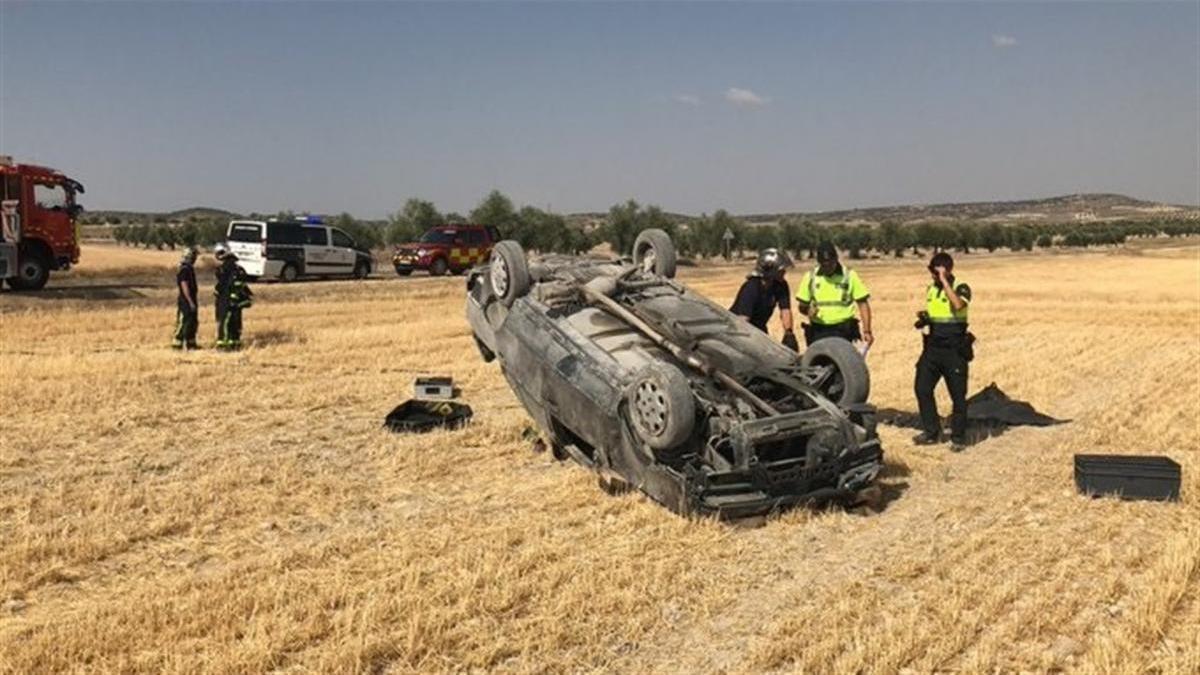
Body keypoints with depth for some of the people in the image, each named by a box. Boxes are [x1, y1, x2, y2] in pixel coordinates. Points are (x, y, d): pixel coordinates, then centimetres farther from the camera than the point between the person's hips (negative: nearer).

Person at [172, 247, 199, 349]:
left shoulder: (190, 269, 13)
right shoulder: (184, 270, -17)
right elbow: (184, 287, -21)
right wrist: (191, 302, -22)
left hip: (191, 300, 10)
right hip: (186, 301, -10)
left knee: (194, 322, 14)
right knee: (186, 323, -6)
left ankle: (191, 343, 22)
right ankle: (178, 342, 1)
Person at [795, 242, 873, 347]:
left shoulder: (849, 276, 0)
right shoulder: (810, 277, 5)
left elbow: (863, 304, 0)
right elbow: (801, 305, 11)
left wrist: (866, 331, -8)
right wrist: (808, 310, -13)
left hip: (843, 331, -2)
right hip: (818, 332, 2)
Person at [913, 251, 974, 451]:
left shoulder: (960, 288, -9)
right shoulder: (931, 289, 10)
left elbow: (958, 304, -31)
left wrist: (944, 281, -25)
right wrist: (923, 317, 1)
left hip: (955, 349, -6)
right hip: (933, 346, 6)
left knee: (958, 394, 2)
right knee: (922, 388, 4)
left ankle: (958, 437, 15)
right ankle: (931, 432, 18)